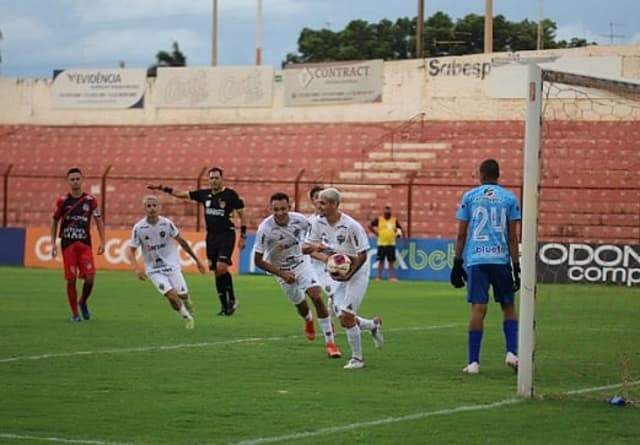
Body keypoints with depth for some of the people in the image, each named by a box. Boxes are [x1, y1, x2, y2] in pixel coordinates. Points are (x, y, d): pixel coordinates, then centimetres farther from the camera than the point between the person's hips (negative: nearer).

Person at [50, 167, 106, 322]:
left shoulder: (90, 200, 2)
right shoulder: (62, 201, 0)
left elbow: (99, 221, 8)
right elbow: (55, 221, 9)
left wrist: (102, 242, 0)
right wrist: (53, 244, 3)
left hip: (85, 243, 1)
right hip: (67, 244, -1)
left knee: (90, 278, -9)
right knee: (71, 279, -3)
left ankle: (83, 302, 21)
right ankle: (74, 313, 11)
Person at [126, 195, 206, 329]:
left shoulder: (167, 223, -8)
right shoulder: (138, 228, -11)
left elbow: (181, 241, 4)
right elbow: (131, 251, -5)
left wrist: (197, 260, 7)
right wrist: (136, 269, -23)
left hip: (172, 265, 1)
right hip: (154, 270, -1)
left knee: (182, 295, -4)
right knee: (171, 295, -19)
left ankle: (187, 301, 35)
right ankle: (188, 318, 5)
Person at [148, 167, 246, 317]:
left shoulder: (230, 194, -5)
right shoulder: (205, 194, 7)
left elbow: (241, 214, -1)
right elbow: (181, 194, 11)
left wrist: (243, 236, -6)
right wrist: (161, 188, 6)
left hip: (227, 235, -5)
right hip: (211, 236, 5)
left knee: (221, 267, -20)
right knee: (217, 271, 5)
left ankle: (232, 299, -1)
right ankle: (224, 306, 12)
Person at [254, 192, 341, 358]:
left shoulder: (299, 220, -21)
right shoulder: (265, 229, -29)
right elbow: (258, 260, -22)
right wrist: (282, 274, -25)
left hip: (302, 262, 1)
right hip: (282, 270, -1)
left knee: (317, 297, -16)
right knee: (300, 304, 11)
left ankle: (330, 342, -8)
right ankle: (308, 321, 51)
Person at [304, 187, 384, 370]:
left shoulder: (351, 226, -25)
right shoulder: (319, 223, -7)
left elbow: (362, 256, -20)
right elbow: (305, 248, 0)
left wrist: (349, 275, -29)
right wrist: (314, 247, -22)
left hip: (356, 273, -6)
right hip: (338, 274, 6)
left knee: (346, 317, -11)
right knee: (343, 319, 5)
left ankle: (357, 358, 5)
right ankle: (373, 325, 34)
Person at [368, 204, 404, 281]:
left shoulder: (394, 220, 7)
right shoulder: (379, 219, 0)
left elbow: (400, 229, 15)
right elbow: (370, 225, 0)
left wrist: (398, 234, 3)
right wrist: (376, 233, -4)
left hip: (391, 244, 2)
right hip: (381, 244, -2)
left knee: (391, 261, 2)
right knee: (381, 260, 1)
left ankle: (392, 276, 6)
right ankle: (379, 276, 6)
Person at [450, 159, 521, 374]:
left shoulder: (469, 197, 7)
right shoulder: (509, 199, 6)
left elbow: (461, 234, 5)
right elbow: (512, 237, 2)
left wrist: (457, 263, 9)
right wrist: (516, 268, 4)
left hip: (476, 259, 0)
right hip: (501, 259, 0)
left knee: (478, 309, -2)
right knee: (508, 306, 14)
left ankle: (473, 362, -3)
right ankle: (511, 352, 1)